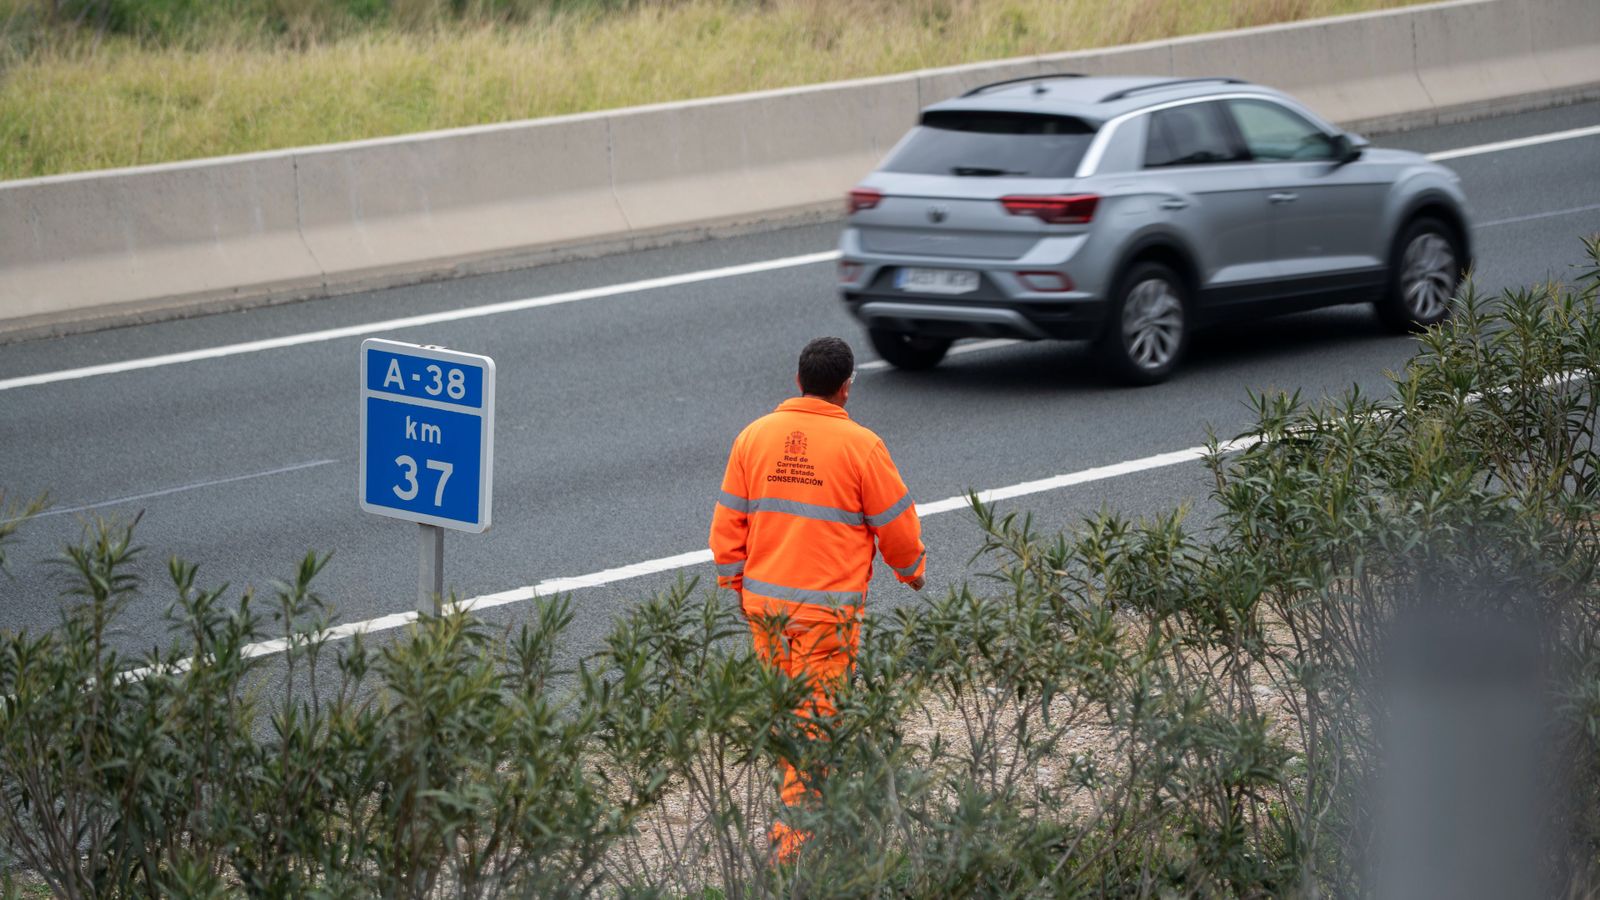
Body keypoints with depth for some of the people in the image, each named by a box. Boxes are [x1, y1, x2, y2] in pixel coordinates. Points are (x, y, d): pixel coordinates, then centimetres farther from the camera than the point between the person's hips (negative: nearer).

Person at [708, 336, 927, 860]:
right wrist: (912, 570, 17)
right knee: (815, 716, 1)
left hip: (763, 601, 5)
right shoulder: (860, 446, -12)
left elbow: (728, 522, 5)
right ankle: (797, 832, 1)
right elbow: (896, 524, -3)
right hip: (827, 608, -4)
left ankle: (805, 800, 34)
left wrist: (736, 584, 19)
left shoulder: (754, 437, 0)